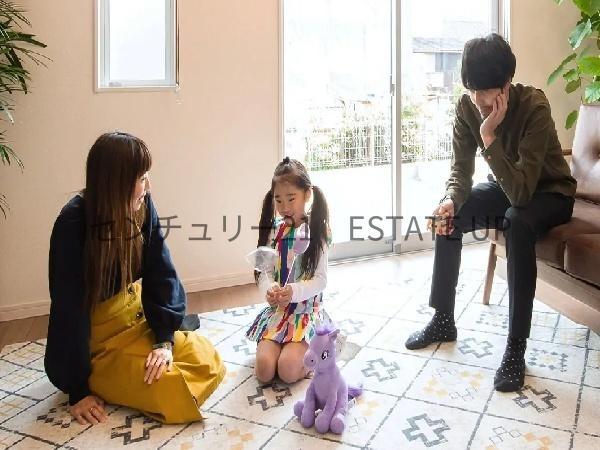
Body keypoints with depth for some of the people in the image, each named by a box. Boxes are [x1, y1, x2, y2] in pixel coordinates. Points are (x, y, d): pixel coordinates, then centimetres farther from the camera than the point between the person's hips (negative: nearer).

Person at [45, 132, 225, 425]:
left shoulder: (142, 206, -9)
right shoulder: (73, 224, -24)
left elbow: (161, 274, -7)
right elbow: (69, 308, -21)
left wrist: (165, 338, -17)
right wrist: (79, 389, -18)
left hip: (138, 318, 6)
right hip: (97, 338, -6)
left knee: (209, 362, -2)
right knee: (168, 390, -17)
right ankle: (100, 384, 10)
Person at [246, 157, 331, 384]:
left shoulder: (316, 231, -7)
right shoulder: (274, 231, 4)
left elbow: (320, 279, -9)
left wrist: (294, 291, -28)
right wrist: (269, 291, -19)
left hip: (306, 308, -3)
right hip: (277, 309, 3)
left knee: (288, 371, -22)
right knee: (264, 371, -16)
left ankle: (310, 349, 9)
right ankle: (291, 348, 14)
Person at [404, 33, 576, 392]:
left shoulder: (534, 107, -32)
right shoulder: (467, 107, -15)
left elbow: (521, 192, -38)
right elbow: (461, 169, -10)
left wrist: (489, 137, -43)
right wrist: (451, 201, -31)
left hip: (550, 193, -6)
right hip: (508, 187, 6)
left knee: (518, 220, -37)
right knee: (447, 216, -14)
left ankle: (516, 348, -29)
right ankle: (443, 320, 1)